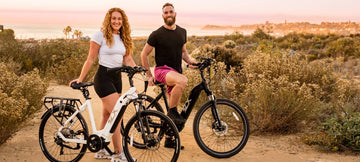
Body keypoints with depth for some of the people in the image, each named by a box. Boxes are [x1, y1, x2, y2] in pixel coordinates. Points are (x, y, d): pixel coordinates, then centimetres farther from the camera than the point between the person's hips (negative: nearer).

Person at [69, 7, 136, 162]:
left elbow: (128, 59, 8)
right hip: (103, 77, -7)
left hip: (117, 78, 7)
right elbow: (91, 59, -5)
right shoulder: (100, 35, -7)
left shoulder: (124, 38, 11)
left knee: (107, 115, 12)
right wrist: (80, 78, -6)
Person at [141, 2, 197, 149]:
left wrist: (189, 61, 2)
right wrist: (149, 75, -3)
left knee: (174, 108, 8)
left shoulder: (182, 32, 10)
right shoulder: (157, 34, -7)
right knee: (183, 80, -37)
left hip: (176, 71, 6)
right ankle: (172, 112, -20)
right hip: (162, 70, -6)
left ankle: (169, 140, 20)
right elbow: (144, 54, 0)